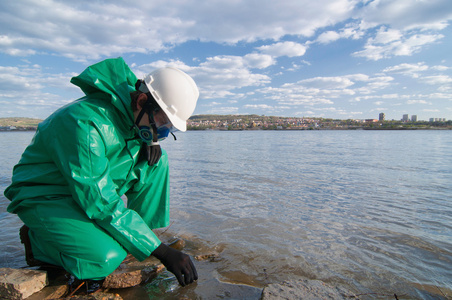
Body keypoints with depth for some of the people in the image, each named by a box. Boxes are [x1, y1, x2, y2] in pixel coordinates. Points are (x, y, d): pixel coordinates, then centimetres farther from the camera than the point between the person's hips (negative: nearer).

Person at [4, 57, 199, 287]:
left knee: (156, 159, -10)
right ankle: (37, 240, 0)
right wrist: (162, 252, -31)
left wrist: (151, 141, -12)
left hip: (92, 185, 7)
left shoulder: (132, 115, -8)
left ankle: (141, 233, -1)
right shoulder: (87, 124, -33)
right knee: (105, 259, -30)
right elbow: (102, 205, -33)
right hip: (44, 197, -7)